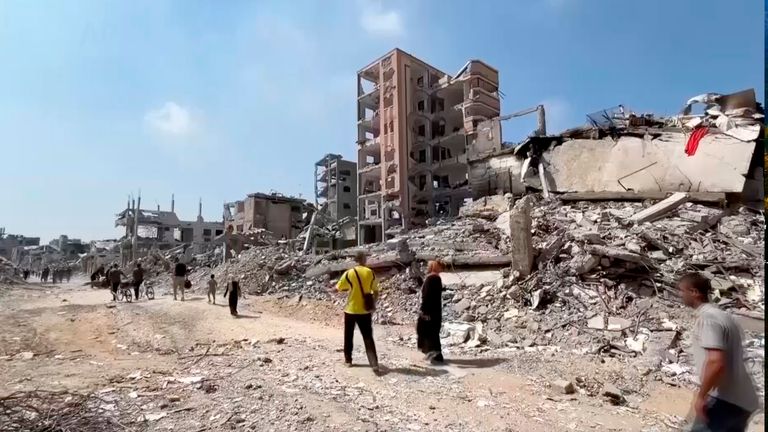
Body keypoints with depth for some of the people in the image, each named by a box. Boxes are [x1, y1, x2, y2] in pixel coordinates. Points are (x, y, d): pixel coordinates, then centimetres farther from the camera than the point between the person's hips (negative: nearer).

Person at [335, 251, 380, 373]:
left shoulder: (349, 273, -9)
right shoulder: (370, 273, -3)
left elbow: (337, 289, -1)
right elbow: (376, 292, 4)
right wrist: (372, 304, 18)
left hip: (351, 310, -1)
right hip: (365, 311, 1)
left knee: (348, 336, 18)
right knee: (368, 338, 4)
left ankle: (348, 359, 29)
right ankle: (374, 364, -6)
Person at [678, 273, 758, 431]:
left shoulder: (707, 317, -17)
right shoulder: (721, 315, 14)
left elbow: (716, 362, -27)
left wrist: (701, 395, -19)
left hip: (725, 401, -10)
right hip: (741, 401, 10)